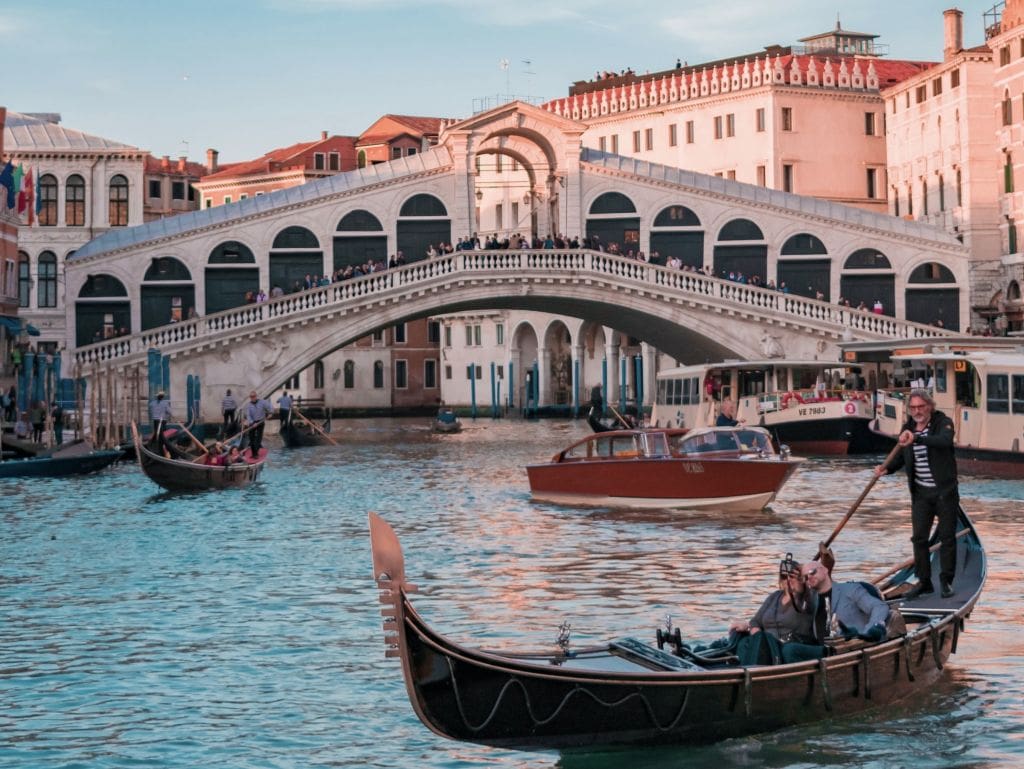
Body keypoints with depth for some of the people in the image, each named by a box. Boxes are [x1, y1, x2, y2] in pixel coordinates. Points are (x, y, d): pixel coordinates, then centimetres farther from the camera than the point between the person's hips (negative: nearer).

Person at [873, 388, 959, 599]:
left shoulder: (943, 423, -10)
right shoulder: (907, 428, 6)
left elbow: (944, 441, -32)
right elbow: (900, 457, 13)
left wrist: (916, 439, -45)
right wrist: (886, 468, -9)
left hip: (945, 490, -4)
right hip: (920, 492, 4)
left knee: (947, 536, 3)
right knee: (919, 537, 3)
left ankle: (946, 581, 13)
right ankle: (924, 581, 11)